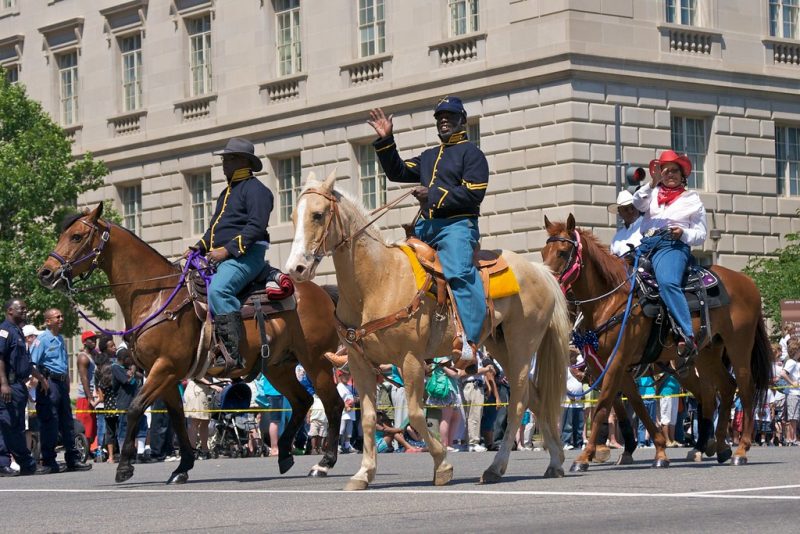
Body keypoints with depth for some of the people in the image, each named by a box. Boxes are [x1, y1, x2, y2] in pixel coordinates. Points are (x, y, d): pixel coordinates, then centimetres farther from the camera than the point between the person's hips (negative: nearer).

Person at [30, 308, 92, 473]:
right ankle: (49, 462, -4)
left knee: (67, 422, 10)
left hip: (62, 383, 9)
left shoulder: (60, 339, 19)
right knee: (49, 422, -7)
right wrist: (42, 380, -21)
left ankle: (72, 459, 14)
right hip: (49, 383, -9)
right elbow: (32, 363, -15)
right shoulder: (42, 339, -7)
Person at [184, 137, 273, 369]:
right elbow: (214, 228, 30)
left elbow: (256, 227, -16)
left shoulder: (255, 189, -4)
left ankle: (233, 354, -38)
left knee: (218, 289, -34)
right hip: (219, 256, 11)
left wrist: (227, 250, -23)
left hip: (246, 255, -11)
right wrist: (197, 248, 12)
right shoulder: (227, 193, 27)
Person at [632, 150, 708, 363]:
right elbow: (637, 203, 3)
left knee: (668, 282, -35)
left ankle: (687, 338, -45)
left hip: (673, 245, -5)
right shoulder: (653, 194, 25)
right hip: (646, 245, 5)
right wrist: (653, 183, -9)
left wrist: (683, 233, -7)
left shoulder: (693, 199, 18)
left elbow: (701, 234, 14)